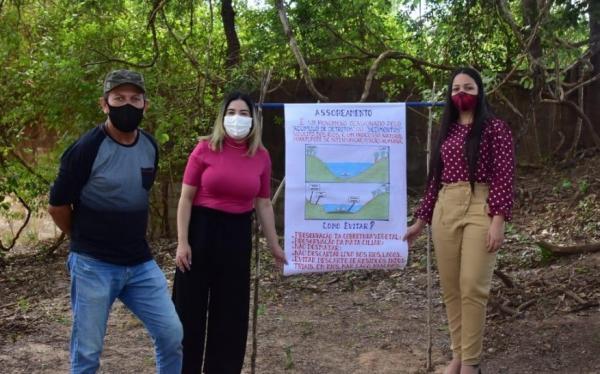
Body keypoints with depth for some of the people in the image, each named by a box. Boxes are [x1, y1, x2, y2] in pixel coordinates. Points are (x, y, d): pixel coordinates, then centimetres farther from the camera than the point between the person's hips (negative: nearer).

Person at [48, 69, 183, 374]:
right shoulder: (86, 149, -15)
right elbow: (57, 206, -6)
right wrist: (86, 240, 8)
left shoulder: (150, 146, 3)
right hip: (93, 266, -5)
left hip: (141, 264, 5)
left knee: (172, 335, 3)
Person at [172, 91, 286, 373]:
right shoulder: (205, 149, -7)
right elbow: (186, 198, -5)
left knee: (232, 308, 10)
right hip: (202, 229, -3)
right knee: (190, 306, 4)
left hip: (238, 233, 3)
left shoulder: (261, 156, 1)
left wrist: (274, 245, 10)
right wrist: (182, 242, -11)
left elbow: (263, 204, 9)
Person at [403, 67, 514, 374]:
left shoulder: (495, 128, 1)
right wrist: (420, 220, 16)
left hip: (480, 209, -5)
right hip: (445, 210, 5)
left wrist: (498, 220, -16)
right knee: (450, 287, 6)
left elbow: (503, 177, -6)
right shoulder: (446, 131, 16)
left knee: (472, 287, -9)